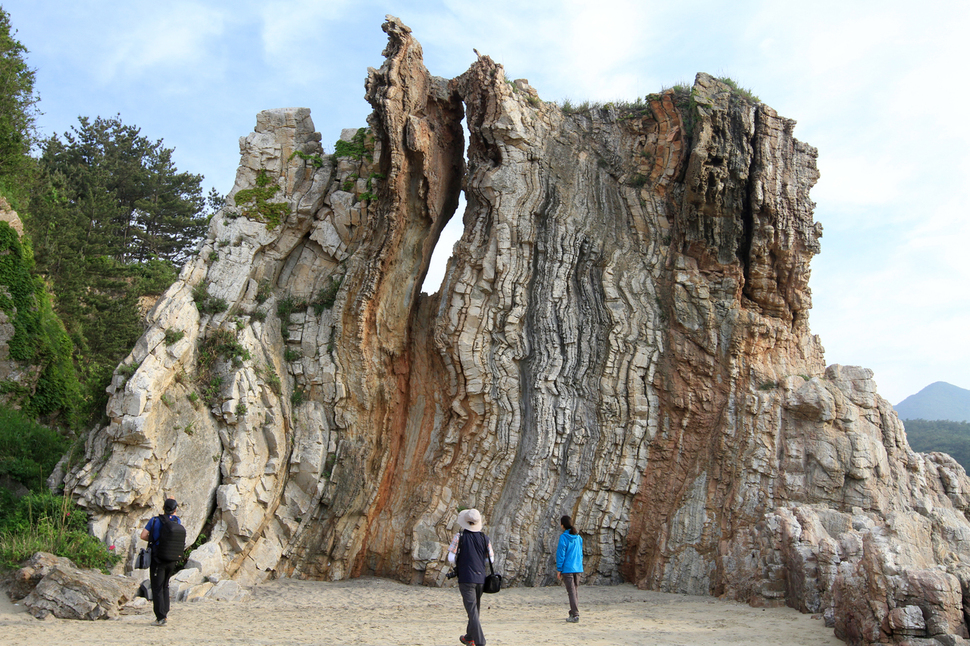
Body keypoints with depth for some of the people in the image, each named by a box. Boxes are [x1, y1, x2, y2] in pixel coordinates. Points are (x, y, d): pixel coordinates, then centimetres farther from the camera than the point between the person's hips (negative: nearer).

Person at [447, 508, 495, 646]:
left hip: (466, 578, -4)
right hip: (480, 578, 4)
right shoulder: (484, 538, 2)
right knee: (476, 609, 19)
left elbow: (451, 558, -10)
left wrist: (457, 566, 11)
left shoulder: (459, 537, -8)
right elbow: (491, 559, 8)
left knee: (472, 610, -6)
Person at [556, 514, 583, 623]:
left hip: (567, 568, -6)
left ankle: (575, 616, -6)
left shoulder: (563, 537, -10)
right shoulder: (578, 537, 8)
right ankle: (573, 613, 23)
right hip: (578, 568, 6)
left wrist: (559, 569, -5)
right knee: (575, 590, 15)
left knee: (571, 591, -4)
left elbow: (561, 554, -10)